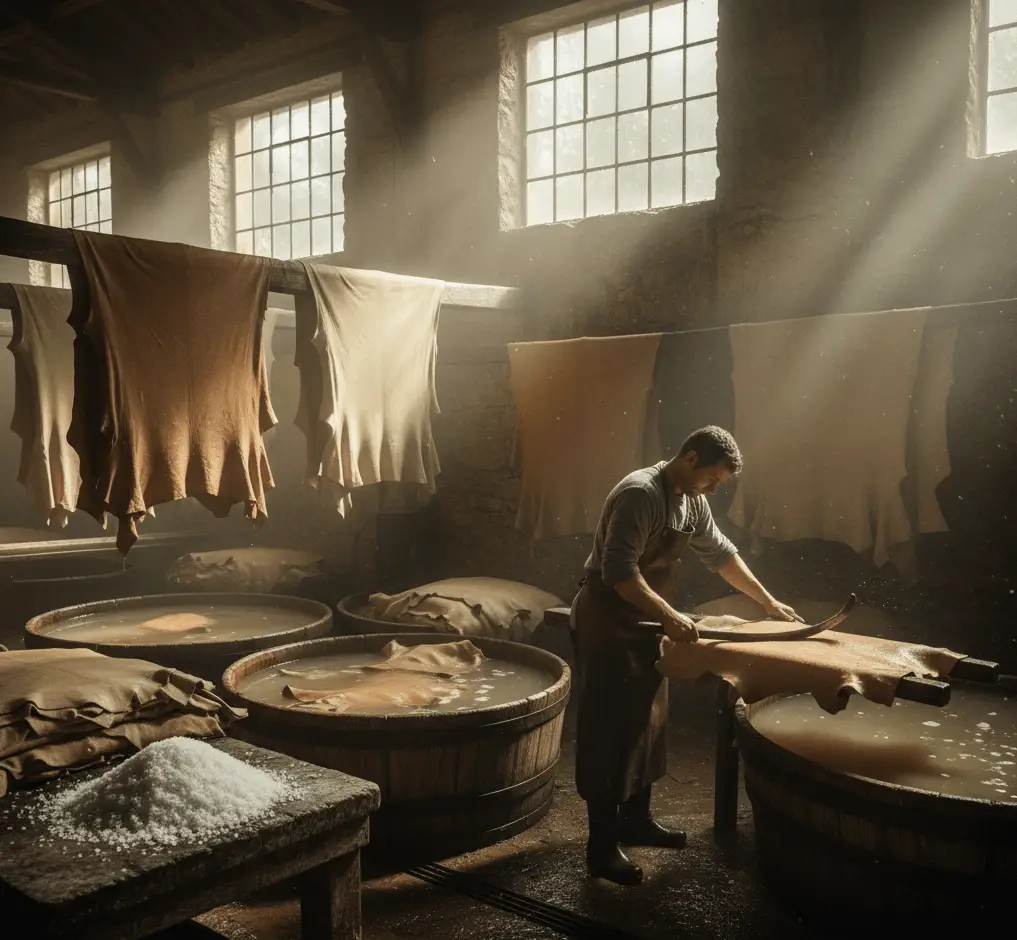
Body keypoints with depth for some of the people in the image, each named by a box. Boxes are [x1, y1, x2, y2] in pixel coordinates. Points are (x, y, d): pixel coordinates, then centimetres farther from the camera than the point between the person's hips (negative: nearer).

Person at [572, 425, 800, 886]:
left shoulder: (691, 500, 6)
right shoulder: (640, 493, -23)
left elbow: (720, 553, 19)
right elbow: (619, 571, -29)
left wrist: (768, 601, 20)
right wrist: (668, 617, -32)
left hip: (644, 623, 9)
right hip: (606, 623, -9)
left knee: (647, 723, 16)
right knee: (609, 733, -5)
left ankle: (636, 819, 31)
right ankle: (602, 848, 4)